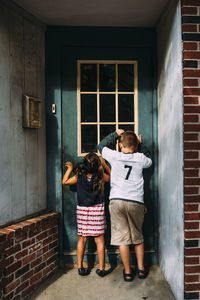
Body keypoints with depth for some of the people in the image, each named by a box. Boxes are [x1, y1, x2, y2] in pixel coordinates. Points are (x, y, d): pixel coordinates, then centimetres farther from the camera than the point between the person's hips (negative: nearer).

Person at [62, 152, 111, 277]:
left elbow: (64, 182, 9)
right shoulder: (101, 176, -7)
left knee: (82, 239, 11)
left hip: (82, 210, 2)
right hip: (97, 210, -1)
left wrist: (70, 168, 19)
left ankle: (80, 267, 18)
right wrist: (105, 165, 16)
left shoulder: (79, 177, -5)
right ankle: (101, 268, 11)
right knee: (99, 239, 5)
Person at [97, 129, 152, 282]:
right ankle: (141, 269, 26)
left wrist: (116, 134, 28)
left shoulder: (114, 156, 2)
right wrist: (141, 145, 33)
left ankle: (128, 272, 15)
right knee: (138, 236, 18)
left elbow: (101, 146, 21)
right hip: (136, 202, 2)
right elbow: (149, 160, 30)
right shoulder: (141, 158, 5)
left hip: (117, 201, -1)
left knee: (122, 237, 7)